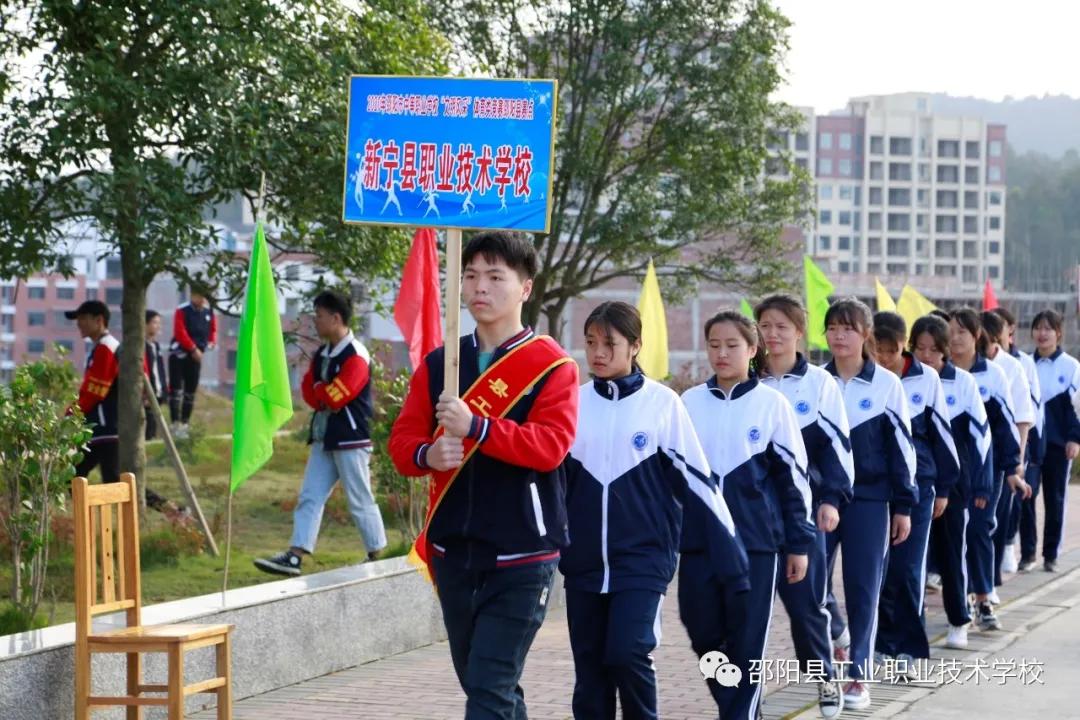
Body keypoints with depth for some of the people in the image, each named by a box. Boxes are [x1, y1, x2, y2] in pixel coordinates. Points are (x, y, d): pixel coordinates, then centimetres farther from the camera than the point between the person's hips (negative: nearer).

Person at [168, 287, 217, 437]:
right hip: (179, 354, -5)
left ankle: (185, 424, 16)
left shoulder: (209, 313, 4)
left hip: (196, 356, 5)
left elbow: (213, 330, 13)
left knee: (190, 391, 9)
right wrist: (193, 348, -23)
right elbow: (180, 332, -19)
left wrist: (211, 342, -8)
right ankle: (176, 424, -12)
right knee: (176, 390, -10)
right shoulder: (182, 311, -12)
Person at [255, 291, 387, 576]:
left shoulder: (355, 356, -15)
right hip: (323, 437, 9)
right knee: (310, 497, 3)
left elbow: (335, 396, -20)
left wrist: (319, 392, 0)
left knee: (360, 501, 0)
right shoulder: (322, 353, 12)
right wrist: (324, 394, -11)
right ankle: (294, 557, 0)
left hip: (350, 439, -9)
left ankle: (378, 558, 11)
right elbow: (309, 389, 9)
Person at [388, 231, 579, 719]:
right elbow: (403, 438, 8)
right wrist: (427, 454, -16)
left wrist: (476, 427, -28)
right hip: (453, 552, 6)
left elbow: (551, 445, -17)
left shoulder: (551, 366, -4)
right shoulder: (439, 364, 10)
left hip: (521, 555, -6)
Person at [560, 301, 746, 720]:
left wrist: (730, 554, -3)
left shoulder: (662, 403, -4)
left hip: (642, 559, -4)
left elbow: (696, 480, -2)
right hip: (584, 562, 4)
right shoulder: (574, 404, 4)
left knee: (628, 654, -16)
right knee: (590, 674, 6)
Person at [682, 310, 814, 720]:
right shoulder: (690, 403, 6)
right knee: (704, 635, 7)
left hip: (757, 541, -3)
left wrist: (799, 544, -1)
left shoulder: (772, 404, -1)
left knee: (747, 642, -2)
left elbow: (793, 477, 1)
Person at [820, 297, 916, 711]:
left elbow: (901, 447, 1)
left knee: (863, 588, 1)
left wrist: (904, 506, -1)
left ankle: (858, 676, 9)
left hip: (868, 499, -2)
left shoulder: (886, 384, -1)